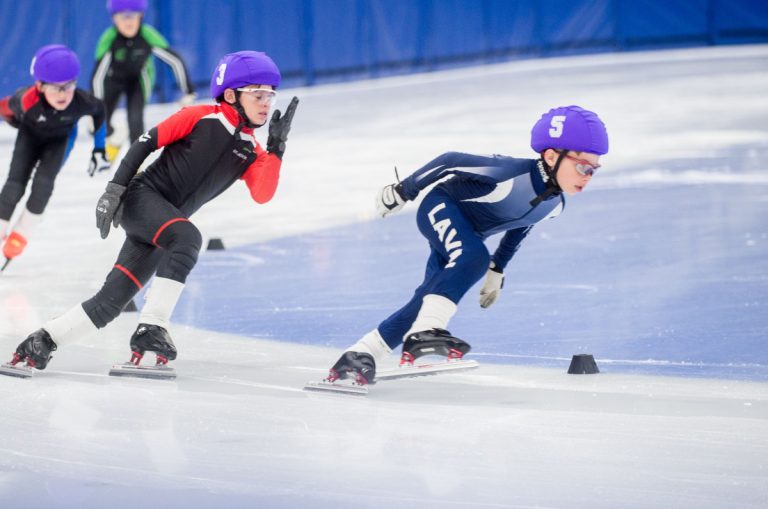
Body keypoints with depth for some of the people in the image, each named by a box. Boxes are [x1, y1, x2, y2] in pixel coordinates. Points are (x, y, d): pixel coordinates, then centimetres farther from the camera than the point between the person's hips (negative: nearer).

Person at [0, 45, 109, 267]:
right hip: (30, 134, 0)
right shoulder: (26, 101, -42)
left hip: (61, 138, 0)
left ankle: (20, 235, 0)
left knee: (44, 180, -17)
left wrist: (99, 150, -3)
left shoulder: (82, 102, -37)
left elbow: (99, 111, -12)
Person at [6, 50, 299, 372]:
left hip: (165, 230, 6)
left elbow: (262, 194, -4)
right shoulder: (201, 117, -4)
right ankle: (151, 327, -37)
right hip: (141, 198, -6)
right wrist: (115, 187, -9)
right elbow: (146, 143, -3)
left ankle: (41, 342, 15)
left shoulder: (250, 152, 11)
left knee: (110, 302, 1)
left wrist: (277, 146, -12)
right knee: (188, 237, -36)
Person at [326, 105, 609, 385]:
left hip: (466, 236, 8)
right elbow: (450, 161, -23)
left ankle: (360, 356, 11)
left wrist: (497, 271, 21)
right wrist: (402, 191, -14)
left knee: (425, 303, 3)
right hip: (441, 209, -8)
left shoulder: (554, 205, -9)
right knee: (473, 257, -35)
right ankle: (423, 332, -42)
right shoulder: (511, 171, -34)